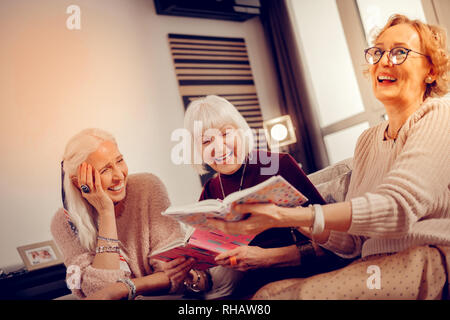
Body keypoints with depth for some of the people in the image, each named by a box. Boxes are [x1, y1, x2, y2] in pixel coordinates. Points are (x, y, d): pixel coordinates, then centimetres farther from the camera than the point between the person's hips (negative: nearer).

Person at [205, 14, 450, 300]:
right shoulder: (368, 140, 17)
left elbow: (398, 207, -20)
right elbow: (350, 241, 13)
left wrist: (286, 217, -29)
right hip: (377, 269, 6)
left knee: (283, 295, -25)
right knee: (270, 291, -18)